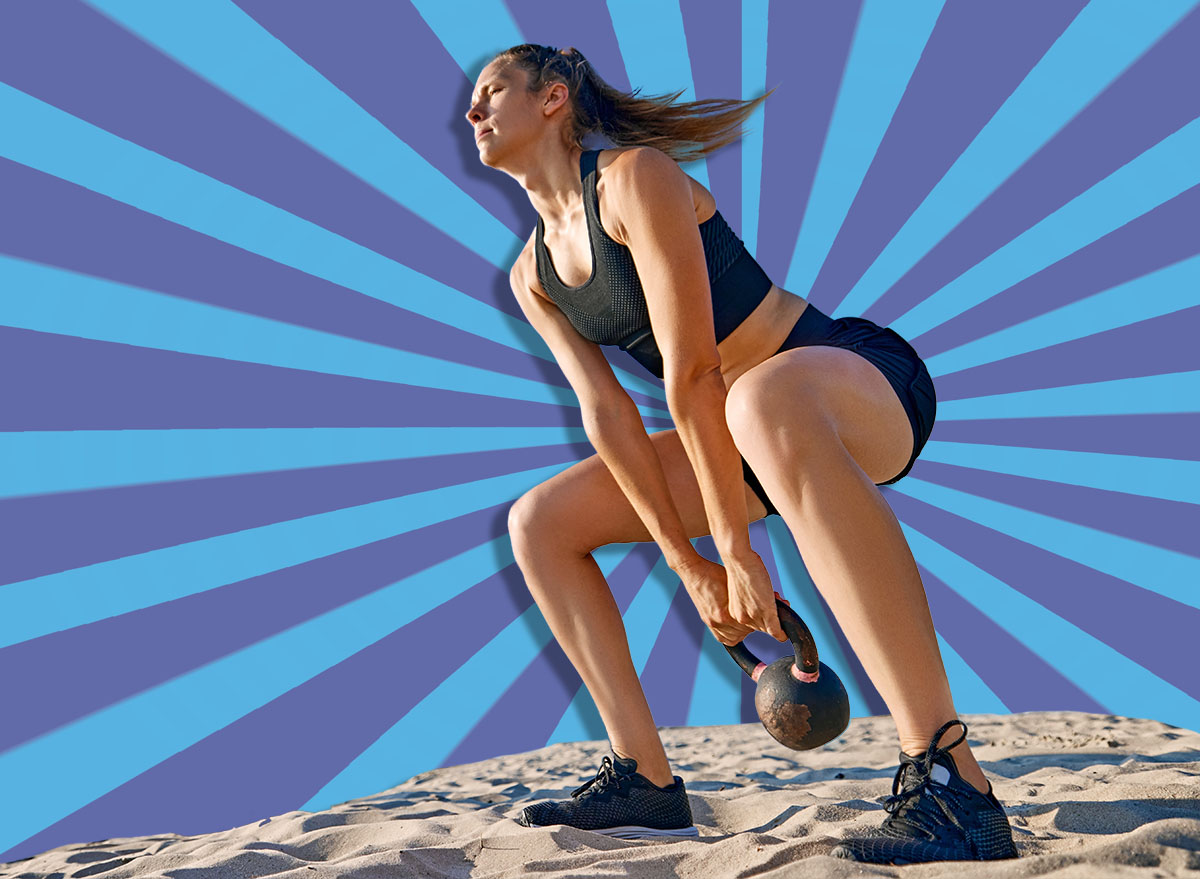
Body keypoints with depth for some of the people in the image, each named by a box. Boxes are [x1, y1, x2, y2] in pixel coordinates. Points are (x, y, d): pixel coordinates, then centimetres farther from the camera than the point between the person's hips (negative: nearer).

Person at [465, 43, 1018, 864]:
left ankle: (952, 785, -46)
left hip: (865, 380, -8)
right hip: (757, 427, 8)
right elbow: (606, 411, 1)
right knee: (541, 521, 7)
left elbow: (691, 372, -21)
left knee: (766, 399, -45)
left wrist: (735, 547, -22)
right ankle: (645, 781, 4)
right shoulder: (532, 276, 8)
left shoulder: (636, 175, -16)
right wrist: (686, 563, -7)